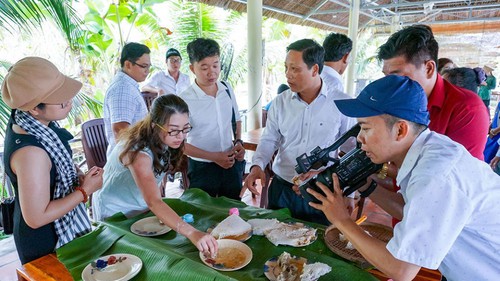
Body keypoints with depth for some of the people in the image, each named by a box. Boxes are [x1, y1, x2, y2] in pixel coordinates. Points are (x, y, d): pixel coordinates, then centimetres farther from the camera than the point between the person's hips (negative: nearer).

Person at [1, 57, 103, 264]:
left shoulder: (28, 121, -8)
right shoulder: (30, 152, -34)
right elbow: (36, 218, -27)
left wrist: (78, 178, -6)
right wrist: (85, 190, -21)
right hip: (47, 244, -8)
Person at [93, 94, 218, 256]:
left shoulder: (165, 140, -14)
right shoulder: (138, 152, -37)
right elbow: (153, 202, -49)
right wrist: (192, 233, -60)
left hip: (142, 208, 6)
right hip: (115, 213, -6)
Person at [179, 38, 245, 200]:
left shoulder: (227, 90, 0)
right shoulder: (185, 100, -17)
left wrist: (238, 142, -2)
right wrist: (214, 157, -16)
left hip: (231, 164, 5)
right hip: (202, 168, -4)